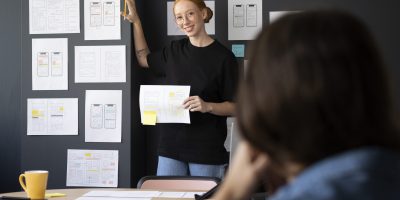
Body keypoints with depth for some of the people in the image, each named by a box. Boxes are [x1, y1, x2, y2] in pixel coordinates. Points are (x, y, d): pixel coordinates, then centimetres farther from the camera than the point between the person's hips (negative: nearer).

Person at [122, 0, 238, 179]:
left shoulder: (223, 57, -4)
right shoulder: (174, 50, 10)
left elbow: (235, 106, -3)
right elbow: (144, 59, 30)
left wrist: (207, 106, -22)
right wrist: (135, 21, 24)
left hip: (207, 150, -4)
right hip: (171, 146, 4)